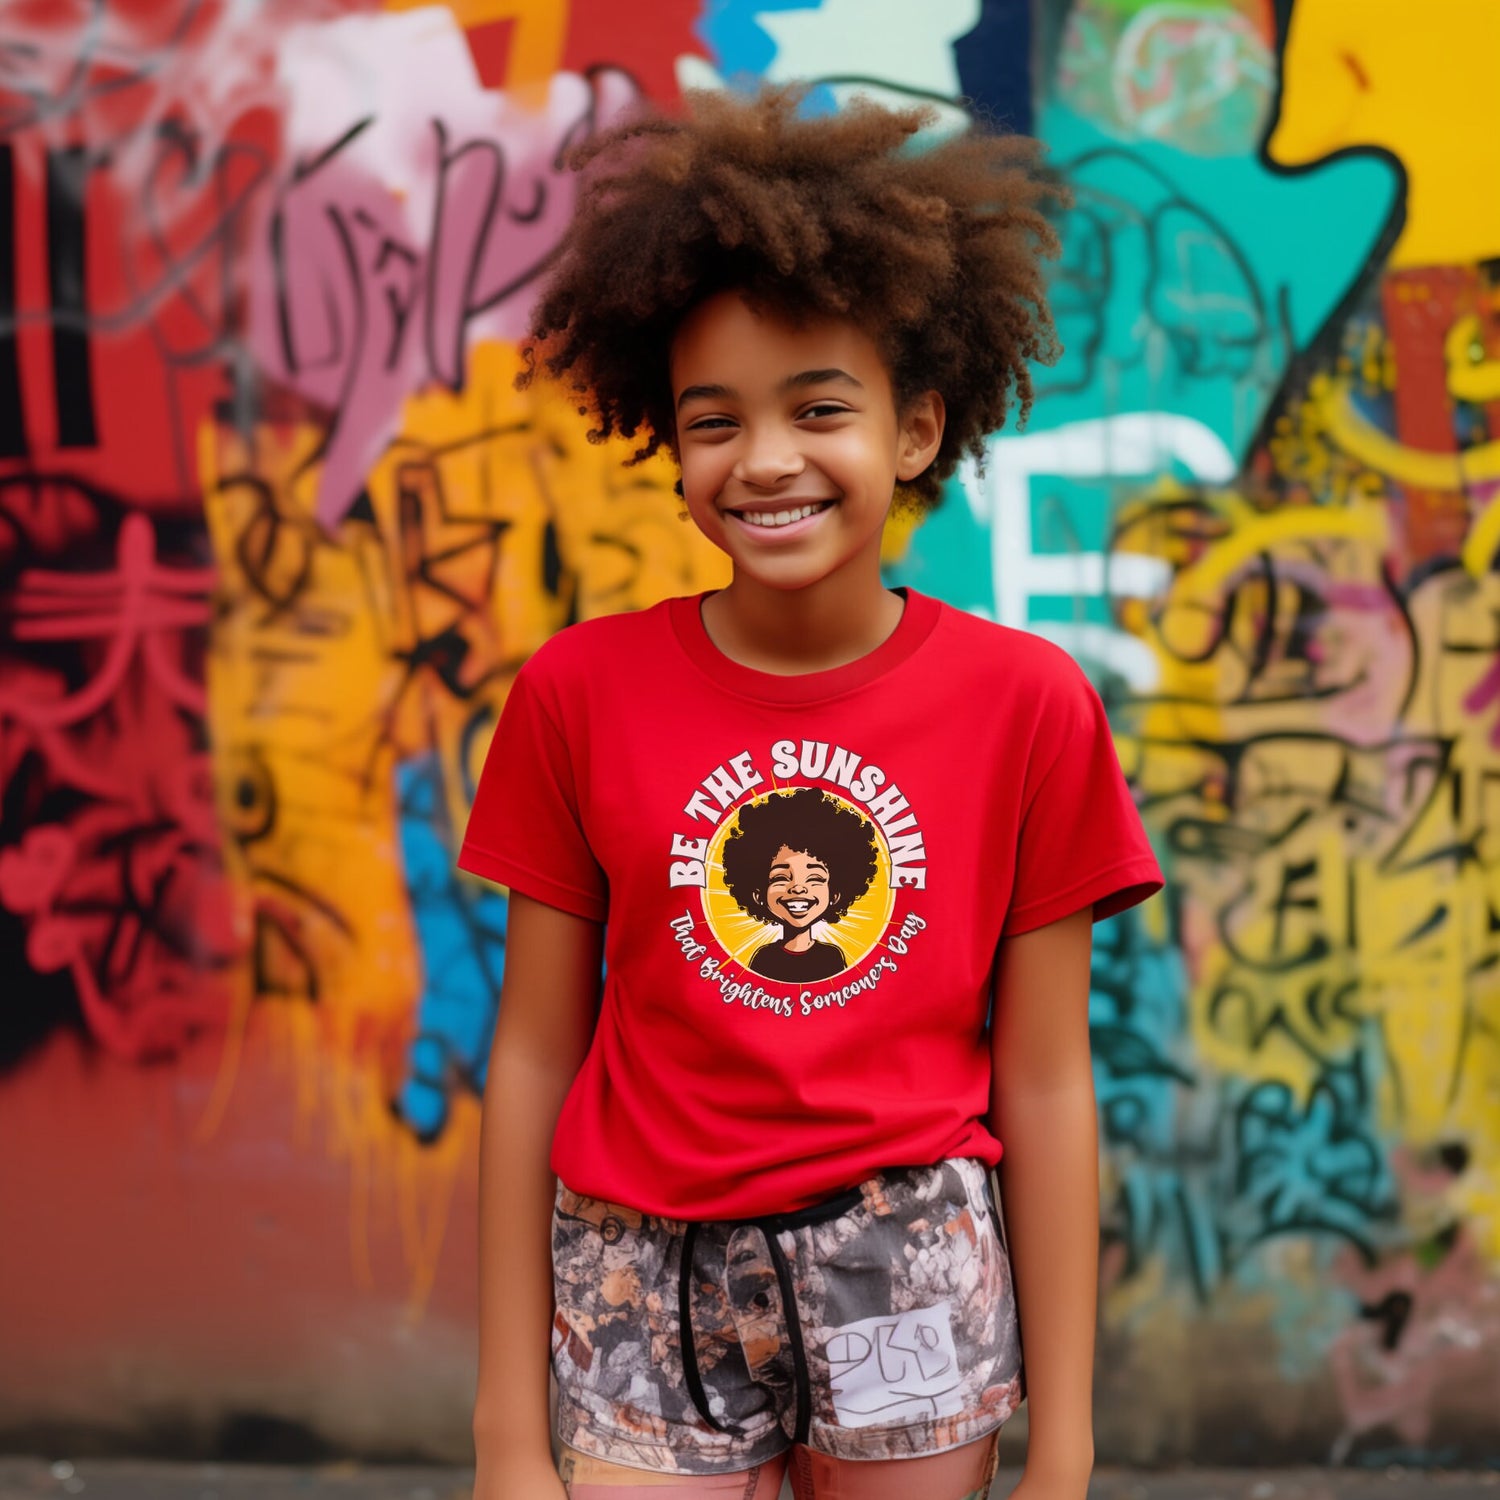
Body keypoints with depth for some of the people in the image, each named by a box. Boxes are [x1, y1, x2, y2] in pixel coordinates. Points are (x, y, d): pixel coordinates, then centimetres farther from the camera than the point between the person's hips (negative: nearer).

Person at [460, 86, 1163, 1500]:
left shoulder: (1027, 703, -5)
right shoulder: (581, 692, -4)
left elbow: (1045, 1085, -2)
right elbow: (534, 1057, 0)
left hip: (911, 1277, 0)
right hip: (648, 1278, 0)